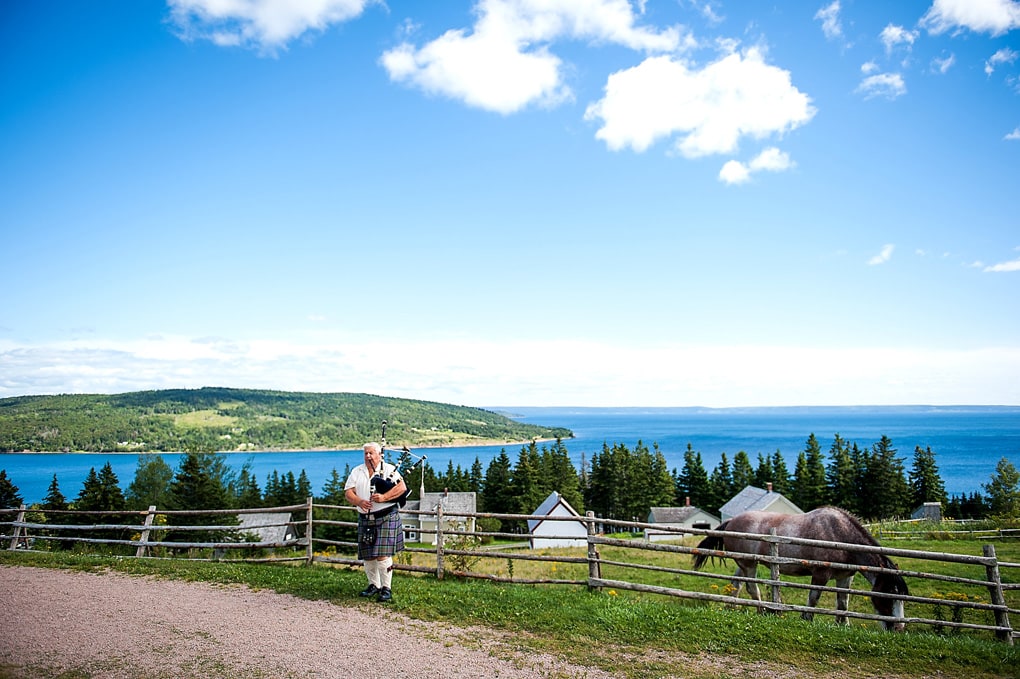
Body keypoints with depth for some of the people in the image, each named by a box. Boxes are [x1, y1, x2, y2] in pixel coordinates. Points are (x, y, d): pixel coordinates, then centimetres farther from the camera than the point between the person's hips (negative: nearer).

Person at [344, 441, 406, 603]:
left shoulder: (389, 469, 0)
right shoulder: (356, 472, 12)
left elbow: (402, 487, -11)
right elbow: (348, 492, 3)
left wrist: (384, 497, -23)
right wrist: (359, 501, -17)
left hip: (386, 518, -5)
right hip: (365, 519, 5)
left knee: (382, 554, -10)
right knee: (367, 555, 9)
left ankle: (387, 588, -1)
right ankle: (374, 585, 25)